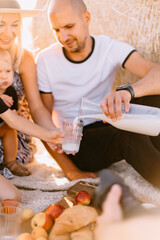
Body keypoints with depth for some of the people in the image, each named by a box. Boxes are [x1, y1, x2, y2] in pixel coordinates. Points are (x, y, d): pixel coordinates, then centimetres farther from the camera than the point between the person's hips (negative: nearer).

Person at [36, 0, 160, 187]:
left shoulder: (110, 48, -9)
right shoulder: (46, 60, -10)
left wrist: (128, 91, -51)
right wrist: (71, 172, -13)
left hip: (107, 128, 3)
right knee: (131, 137, -33)